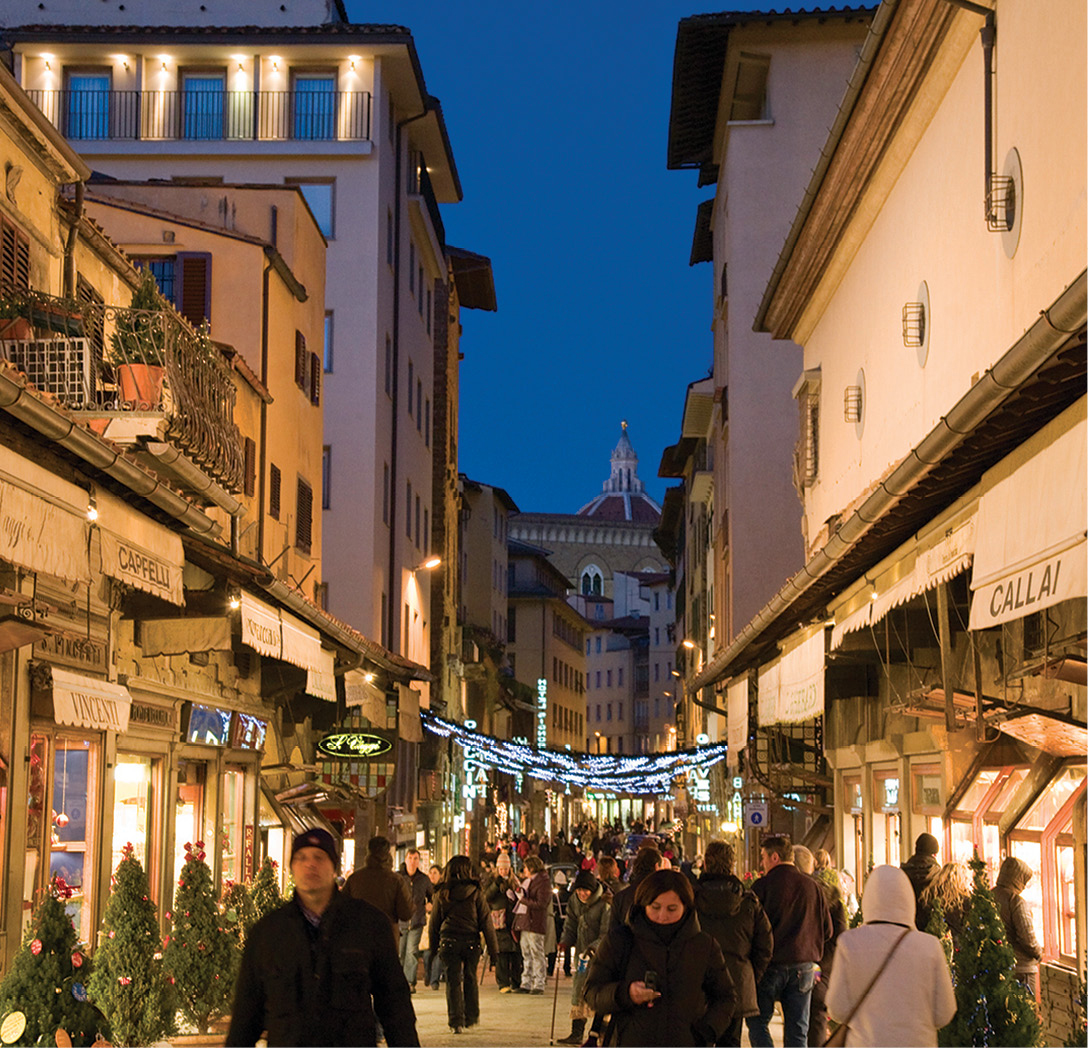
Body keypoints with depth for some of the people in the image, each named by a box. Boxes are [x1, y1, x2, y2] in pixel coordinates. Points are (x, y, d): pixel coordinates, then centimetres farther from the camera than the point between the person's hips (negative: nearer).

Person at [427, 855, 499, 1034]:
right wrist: (493, 947, 2)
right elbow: (485, 921, -2)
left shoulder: (441, 893, 1)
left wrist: (433, 943, 17)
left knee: (453, 981, 4)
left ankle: (456, 1021, -2)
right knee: (470, 979, 17)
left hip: (449, 941, 0)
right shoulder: (475, 893, -4)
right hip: (471, 942, 0)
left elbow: (434, 921, 6)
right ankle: (472, 1016, 26)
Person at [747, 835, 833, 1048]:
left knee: (757, 1022, 8)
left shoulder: (763, 886, -7)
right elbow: (827, 930, 9)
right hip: (803, 965, 4)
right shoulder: (812, 886, 6)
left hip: (771, 964, -4)